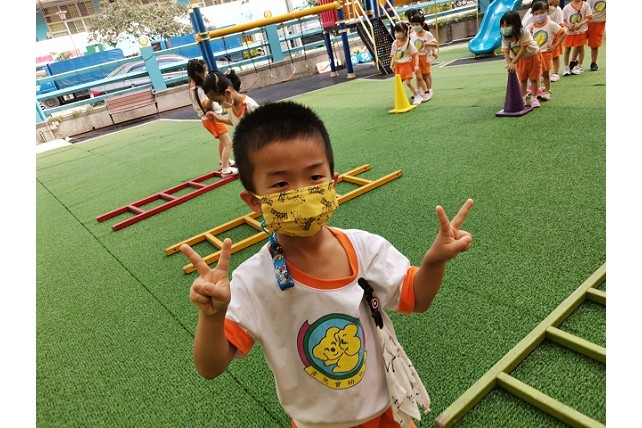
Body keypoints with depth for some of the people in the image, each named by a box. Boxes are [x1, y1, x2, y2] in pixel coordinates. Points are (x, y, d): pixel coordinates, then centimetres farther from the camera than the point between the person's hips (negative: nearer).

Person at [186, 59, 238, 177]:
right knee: (228, 143, -12)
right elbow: (206, 105, -37)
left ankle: (223, 162, 45)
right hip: (212, 118, -11)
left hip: (209, 118, 11)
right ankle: (225, 170, -11)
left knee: (222, 140, 30)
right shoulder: (199, 89, -25)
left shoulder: (193, 86, 4)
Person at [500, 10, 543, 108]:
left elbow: (523, 50, -36)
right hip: (520, 59, 4)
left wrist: (513, 63, -43)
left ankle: (534, 98, 15)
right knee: (522, 79, 12)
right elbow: (506, 52, -24)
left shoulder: (524, 33, -33)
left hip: (533, 55, -4)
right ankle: (522, 98, 24)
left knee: (534, 78, 3)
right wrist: (510, 64, -41)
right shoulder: (505, 37, -19)